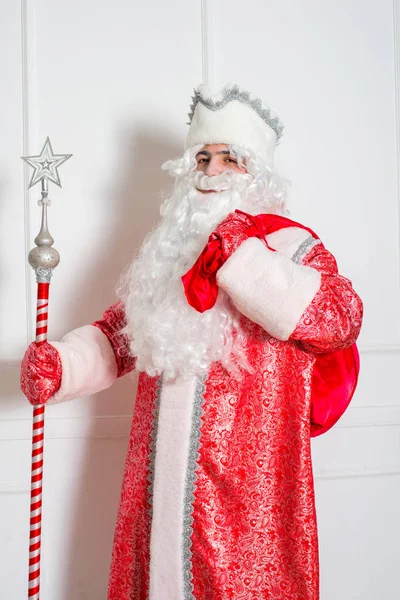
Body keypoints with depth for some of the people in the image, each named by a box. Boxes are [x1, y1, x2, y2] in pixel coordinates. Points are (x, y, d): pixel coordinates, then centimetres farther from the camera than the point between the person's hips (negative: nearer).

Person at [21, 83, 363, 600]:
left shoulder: (291, 246, -4)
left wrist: (241, 258, -26)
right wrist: (59, 364, -1)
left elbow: (341, 318, -23)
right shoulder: (166, 250, 12)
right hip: (162, 475, 5)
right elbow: (117, 333, 17)